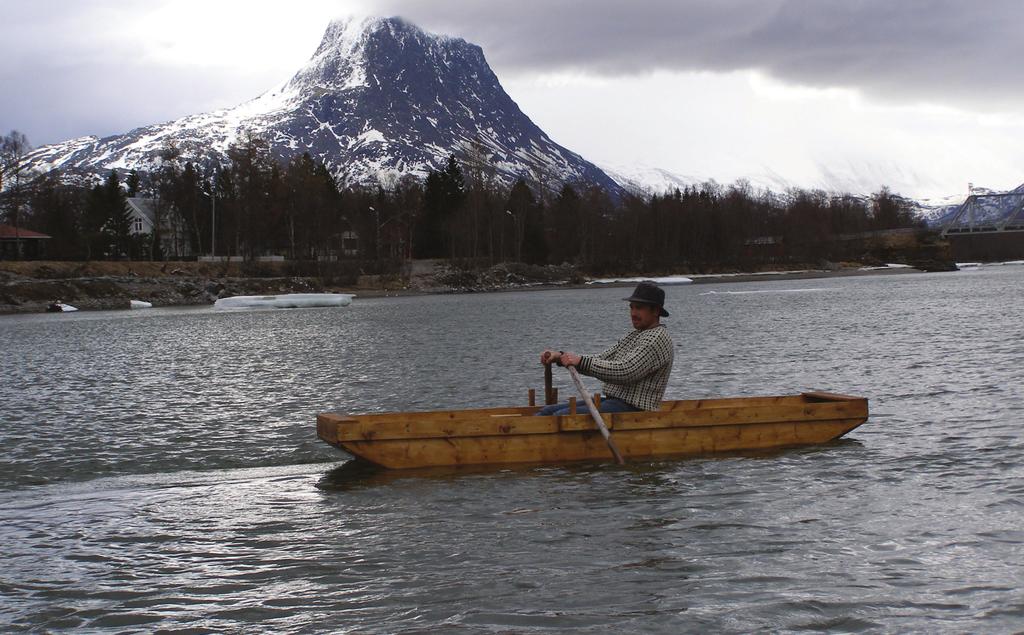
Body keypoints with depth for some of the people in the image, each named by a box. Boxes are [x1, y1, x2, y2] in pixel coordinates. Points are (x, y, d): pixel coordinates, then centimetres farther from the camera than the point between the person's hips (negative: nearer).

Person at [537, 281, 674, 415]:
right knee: (546, 412, 2)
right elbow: (599, 362, 17)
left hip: (632, 409, -10)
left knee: (562, 416, -25)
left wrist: (581, 361, -22)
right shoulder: (632, 337, 21)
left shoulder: (658, 339, -12)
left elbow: (624, 372, -23)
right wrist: (561, 356, 3)